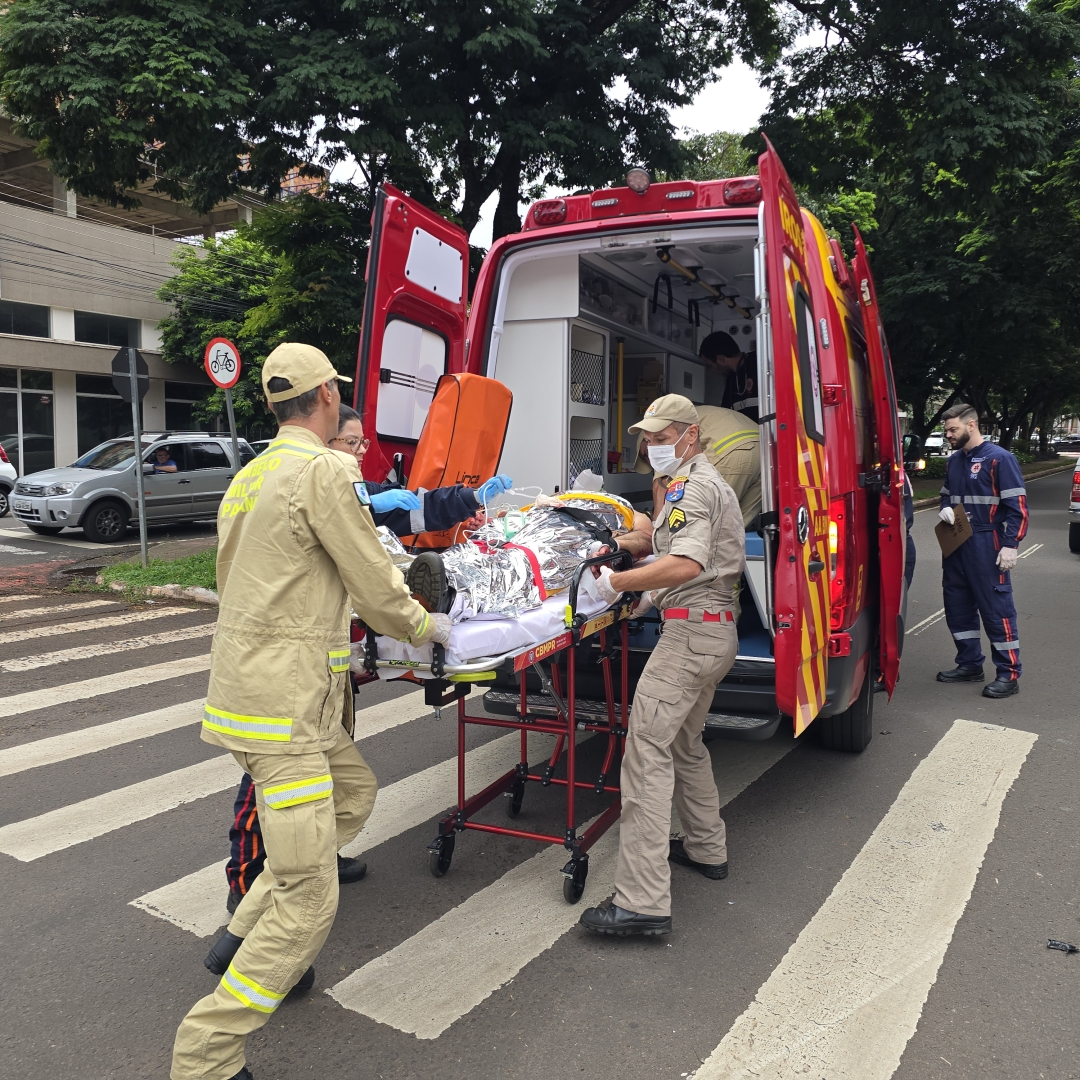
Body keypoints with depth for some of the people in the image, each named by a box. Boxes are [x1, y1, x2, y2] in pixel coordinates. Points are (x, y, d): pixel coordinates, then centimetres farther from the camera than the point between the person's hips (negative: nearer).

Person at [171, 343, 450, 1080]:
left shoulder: (253, 474, 14)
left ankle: (246, 937, 30)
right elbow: (378, 588, -12)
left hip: (250, 681, 10)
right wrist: (425, 626, 7)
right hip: (282, 705, -10)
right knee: (310, 897, -5)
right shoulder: (327, 472, -15)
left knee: (355, 793, 26)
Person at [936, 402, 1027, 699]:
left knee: (997, 609, -4)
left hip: (986, 546, -8)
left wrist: (1010, 545, -18)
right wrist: (946, 508, 2)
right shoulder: (953, 461, 11)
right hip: (956, 544, 8)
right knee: (957, 607, 13)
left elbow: (1017, 506, -12)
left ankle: (1009, 674, 4)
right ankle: (970, 664, 26)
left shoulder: (999, 459, -10)